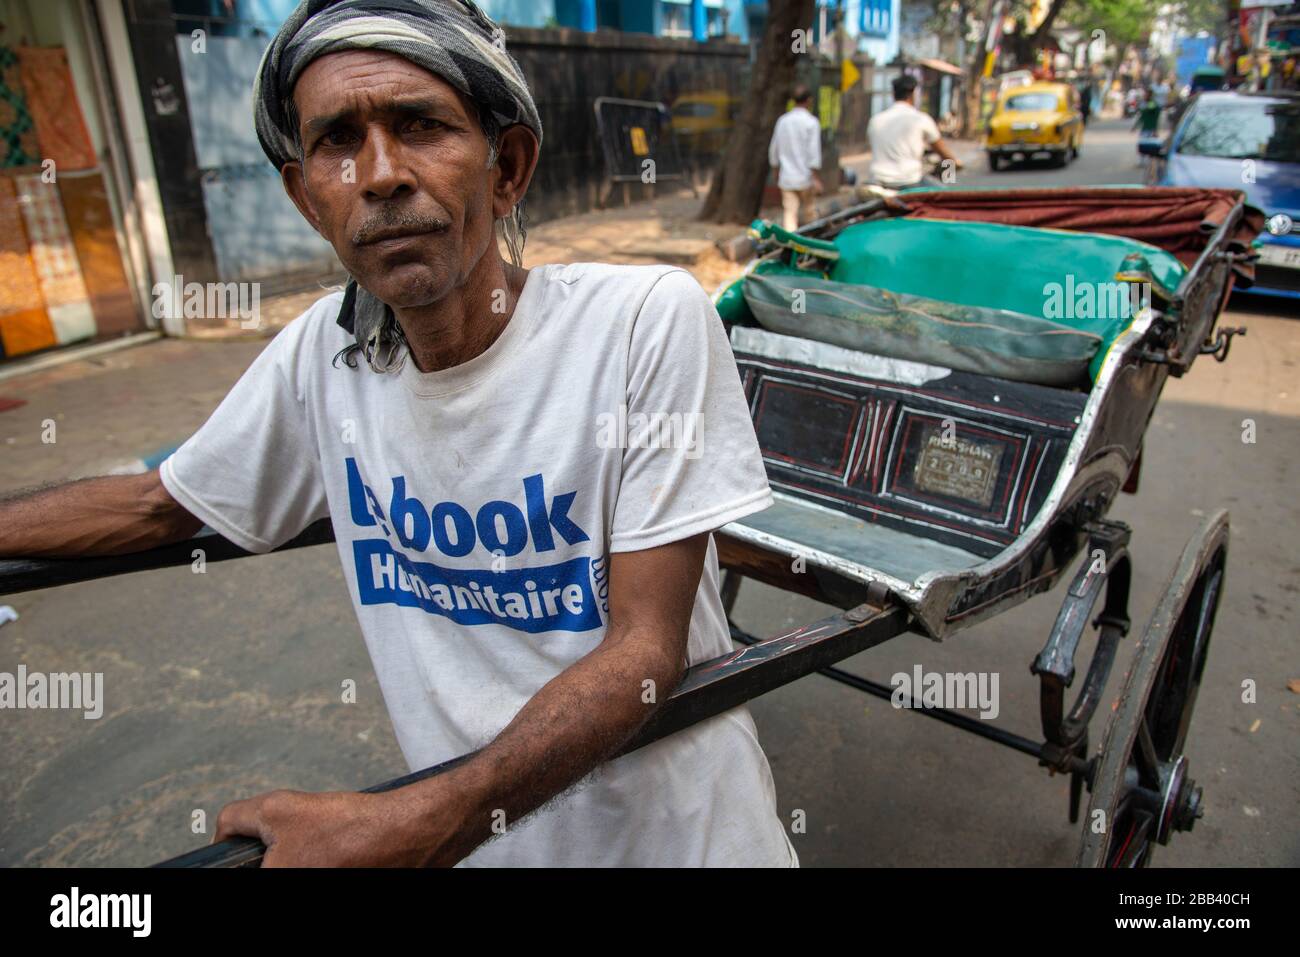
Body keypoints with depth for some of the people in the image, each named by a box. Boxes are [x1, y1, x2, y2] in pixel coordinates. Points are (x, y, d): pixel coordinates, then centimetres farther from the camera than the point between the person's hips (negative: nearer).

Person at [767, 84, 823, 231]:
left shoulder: (783, 120, 6)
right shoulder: (811, 122, -7)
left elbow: (773, 149, 12)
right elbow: (813, 152, -14)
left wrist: (776, 172, 26)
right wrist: (815, 178, -12)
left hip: (786, 178, 3)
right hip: (805, 177, -3)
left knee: (789, 213, -2)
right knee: (807, 213, 13)